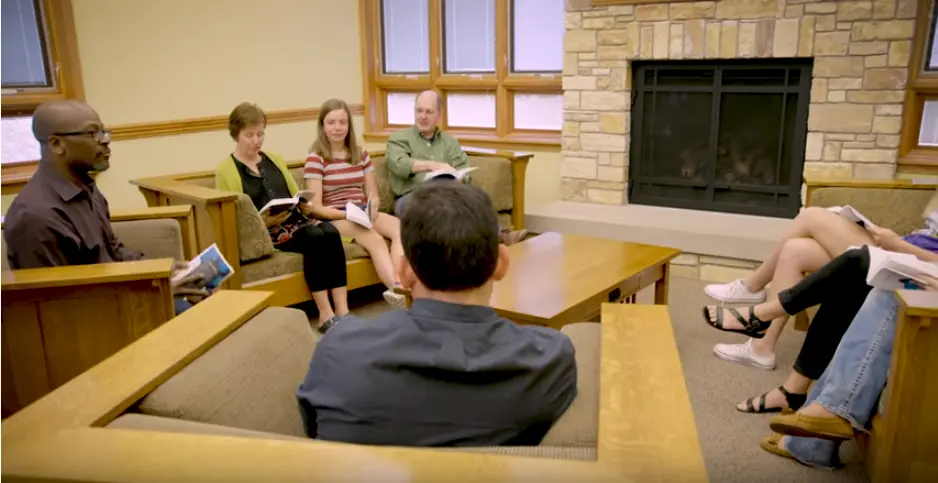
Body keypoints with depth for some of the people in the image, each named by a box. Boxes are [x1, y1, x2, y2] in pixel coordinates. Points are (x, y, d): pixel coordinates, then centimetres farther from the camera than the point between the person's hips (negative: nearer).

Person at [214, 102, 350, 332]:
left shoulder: (274, 159, 22)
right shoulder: (225, 171, 4)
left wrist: (306, 206, 0)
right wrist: (265, 221, -19)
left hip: (294, 220, 5)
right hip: (261, 231, -5)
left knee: (330, 233, -29)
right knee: (315, 237, -33)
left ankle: (342, 311, -32)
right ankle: (326, 315, -29)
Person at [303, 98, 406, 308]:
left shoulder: (361, 155, 14)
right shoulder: (315, 159, -2)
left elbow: (373, 195, 14)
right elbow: (316, 208, -7)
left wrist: (372, 208, -10)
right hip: (334, 218, -5)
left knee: (401, 227, -29)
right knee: (374, 239, -36)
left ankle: (399, 287, -46)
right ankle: (398, 289, -47)